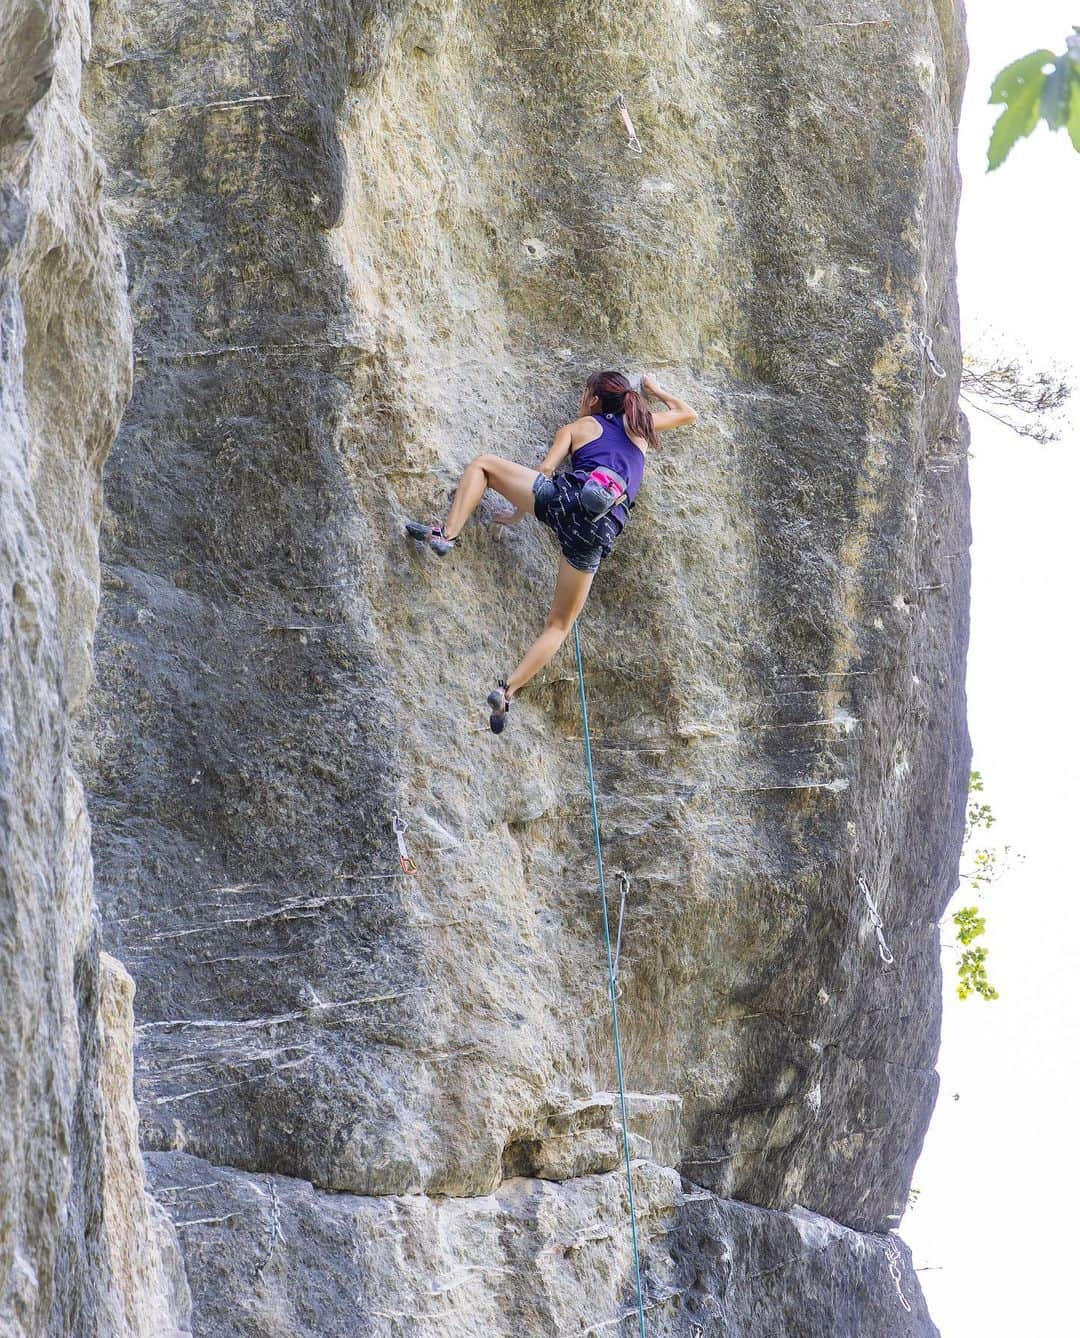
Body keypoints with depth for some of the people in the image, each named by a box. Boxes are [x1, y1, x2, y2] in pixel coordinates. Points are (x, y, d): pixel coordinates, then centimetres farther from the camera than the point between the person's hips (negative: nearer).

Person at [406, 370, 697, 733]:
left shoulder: (575, 428, 18)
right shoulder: (639, 425, 28)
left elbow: (544, 471, 8)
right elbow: (687, 414, 44)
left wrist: (517, 511, 18)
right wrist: (654, 390, 61)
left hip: (566, 498, -3)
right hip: (601, 532, 3)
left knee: (482, 464, 16)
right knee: (560, 624, 13)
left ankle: (446, 534, -2)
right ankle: (508, 690, -5)